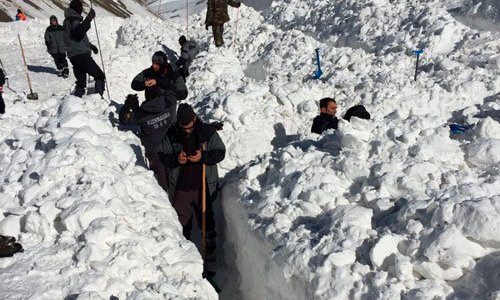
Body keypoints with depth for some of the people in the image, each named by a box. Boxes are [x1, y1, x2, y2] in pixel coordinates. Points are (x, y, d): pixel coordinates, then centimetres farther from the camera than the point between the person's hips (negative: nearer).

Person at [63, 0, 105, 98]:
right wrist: (88, 19, -37)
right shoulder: (74, 19, -8)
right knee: (99, 76, -4)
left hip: (73, 56, 9)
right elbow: (79, 31, -30)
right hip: (81, 55, -9)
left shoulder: (67, 20, 22)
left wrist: (90, 45, 36)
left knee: (81, 82, 12)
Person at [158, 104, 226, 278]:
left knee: (207, 224, 8)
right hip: (180, 188, 1)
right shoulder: (171, 135, -4)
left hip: (204, 187, -1)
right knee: (181, 225, 12)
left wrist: (203, 157, -20)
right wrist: (175, 159, -18)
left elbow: (220, 152, -2)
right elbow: (162, 155, 3)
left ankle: (210, 263, 21)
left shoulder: (208, 132, -7)